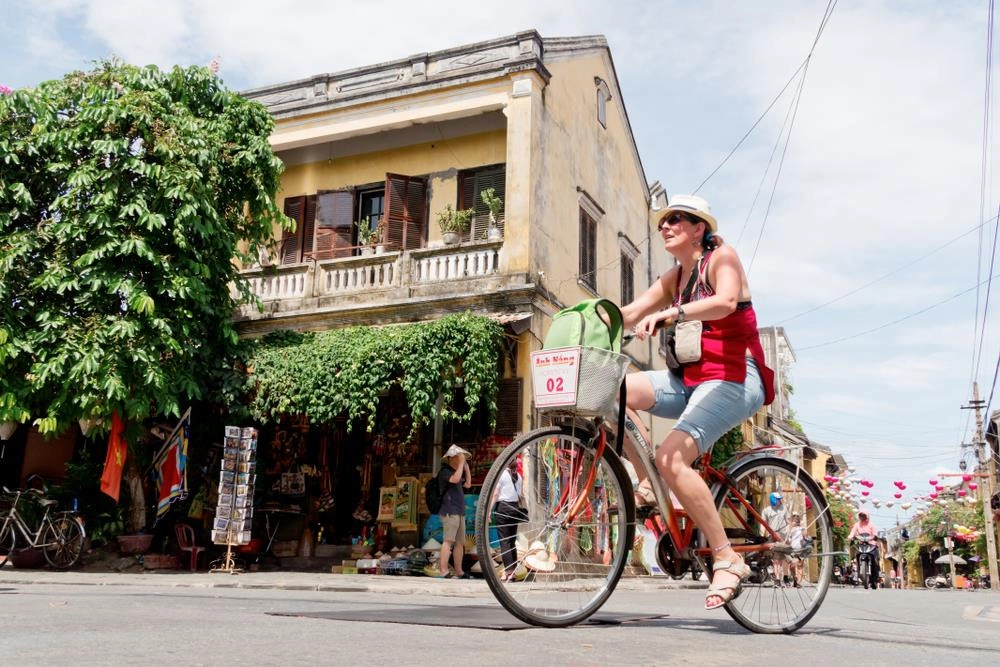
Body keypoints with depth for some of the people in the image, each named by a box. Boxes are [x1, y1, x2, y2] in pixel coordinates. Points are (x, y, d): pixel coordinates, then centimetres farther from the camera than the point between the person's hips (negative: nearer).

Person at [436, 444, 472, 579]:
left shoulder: (456, 471, 22)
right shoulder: (444, 471, -6)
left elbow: (468, 483, 22)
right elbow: (455, 479, -24)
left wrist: (466, 465, 16)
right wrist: (461, 463, -15)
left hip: (459, 512, 9)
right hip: (449, 511, -9)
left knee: (460, 542, 9)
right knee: (448, 541, -15)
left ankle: (459, 571, 14)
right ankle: (443, 571, -19)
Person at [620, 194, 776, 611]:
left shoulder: (721, 257, -3)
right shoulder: (673, 278, 17)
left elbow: (725, 301, -25)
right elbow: (629, 314, 5)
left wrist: (670, 314, -40)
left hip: (734, 378, -7)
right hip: (691, 380, 7)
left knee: (671, 458, -28)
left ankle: (728, 561, -18)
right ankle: (648, 483, -6)